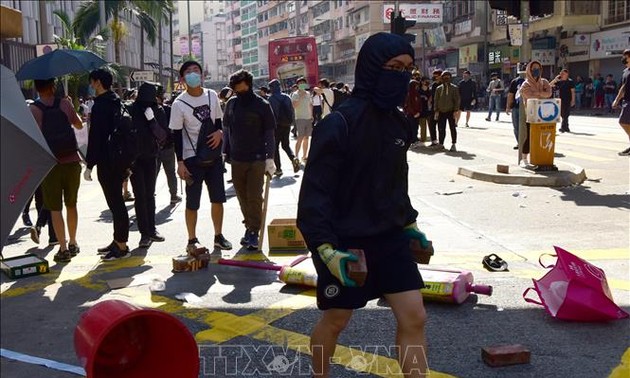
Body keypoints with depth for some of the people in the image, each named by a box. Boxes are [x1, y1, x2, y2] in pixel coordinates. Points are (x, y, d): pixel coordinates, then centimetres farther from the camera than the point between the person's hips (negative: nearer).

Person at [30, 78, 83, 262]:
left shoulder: (33, 109, -7)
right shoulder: (65, 103, 0)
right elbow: (79, 125, 15)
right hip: (72, 160, 3)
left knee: (55, 208, 4)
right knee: (71, 204, 17)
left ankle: (63, 249, 2)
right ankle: (73, 243, 26)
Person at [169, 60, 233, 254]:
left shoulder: (212, 96, 4)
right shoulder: (179, 104, -10)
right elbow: (177, 135, -8)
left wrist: (219, 132, -9)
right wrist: (180, 162, -11)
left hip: (214, 155, 5)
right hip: (192, 158, -4)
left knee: (218, 198, 10)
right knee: (192, 202, 2)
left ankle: (218, 236, 25)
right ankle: (192, 240, 13)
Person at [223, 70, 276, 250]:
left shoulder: (262, 105, -6)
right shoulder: (231, 104, 6)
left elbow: (270, 133, -4)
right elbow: (227, 129, 15)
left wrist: (269, 158, -10)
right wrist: (225, 153, 11)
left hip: (257, 160, -4)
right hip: (236, 159, 4)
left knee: (254, 197, -5)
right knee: (242, 197, 10)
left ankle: (254, 231, 4)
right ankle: (249, 227, 21)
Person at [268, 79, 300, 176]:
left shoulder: (271, 99, -11)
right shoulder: (287, 97, 6)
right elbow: (292, 111, 6)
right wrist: (290, 122, 14)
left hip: (277, 125, -5)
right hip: (287, 125, 5)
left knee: (275, 147, 7)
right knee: (286, 145, 19)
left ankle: (278, 169, 5)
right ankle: (294, 158, -8)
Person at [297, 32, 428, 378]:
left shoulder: (397, 123, 4)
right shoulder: (338, 124, -20)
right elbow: (315, 192, -20)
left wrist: (409, 224, 19)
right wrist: (326, 248, -25)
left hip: (390, 239, 6)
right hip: (347, 244, -6)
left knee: (414, 317, 2)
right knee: (335, 321, 12)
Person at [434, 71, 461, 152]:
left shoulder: (454, 88, 0)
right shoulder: (438, 89, 8)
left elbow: (457, 100, -3)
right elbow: (436, 100, 11)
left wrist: (455, 110, -11)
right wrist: (436, 111, 3)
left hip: (451, 111, -3)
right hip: (441, 112, 3)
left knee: (452, 128, 0)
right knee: (441, 128, 6)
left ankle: (453, 145, 4)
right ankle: (441, 143, 19)